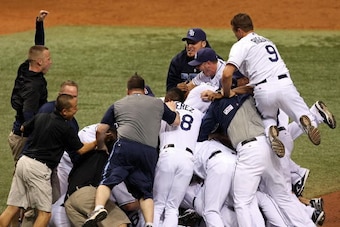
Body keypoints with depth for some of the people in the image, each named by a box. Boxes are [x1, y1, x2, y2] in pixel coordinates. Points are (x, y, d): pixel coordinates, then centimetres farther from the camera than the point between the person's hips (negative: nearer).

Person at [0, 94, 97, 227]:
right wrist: (97, 142, 19)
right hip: (38, 168, -7)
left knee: (12, 208, 7)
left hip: (23, 160, 7)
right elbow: (81, 150, 4)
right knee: (44, 213, 0)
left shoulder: (40, 117, 9)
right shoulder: (65, 129, -7)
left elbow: (23, 128, 27)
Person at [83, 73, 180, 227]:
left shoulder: (118, 105, 20)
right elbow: (176, 122, 33)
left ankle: (99, 208, -29)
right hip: (149, 151, 2)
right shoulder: (158, 103, 23)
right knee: (145, 192, 10)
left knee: (108, 180, -3)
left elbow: (100, 130, 16)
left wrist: (101, 146, 35)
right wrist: (172, 109, 54)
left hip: (125, 145, -2)